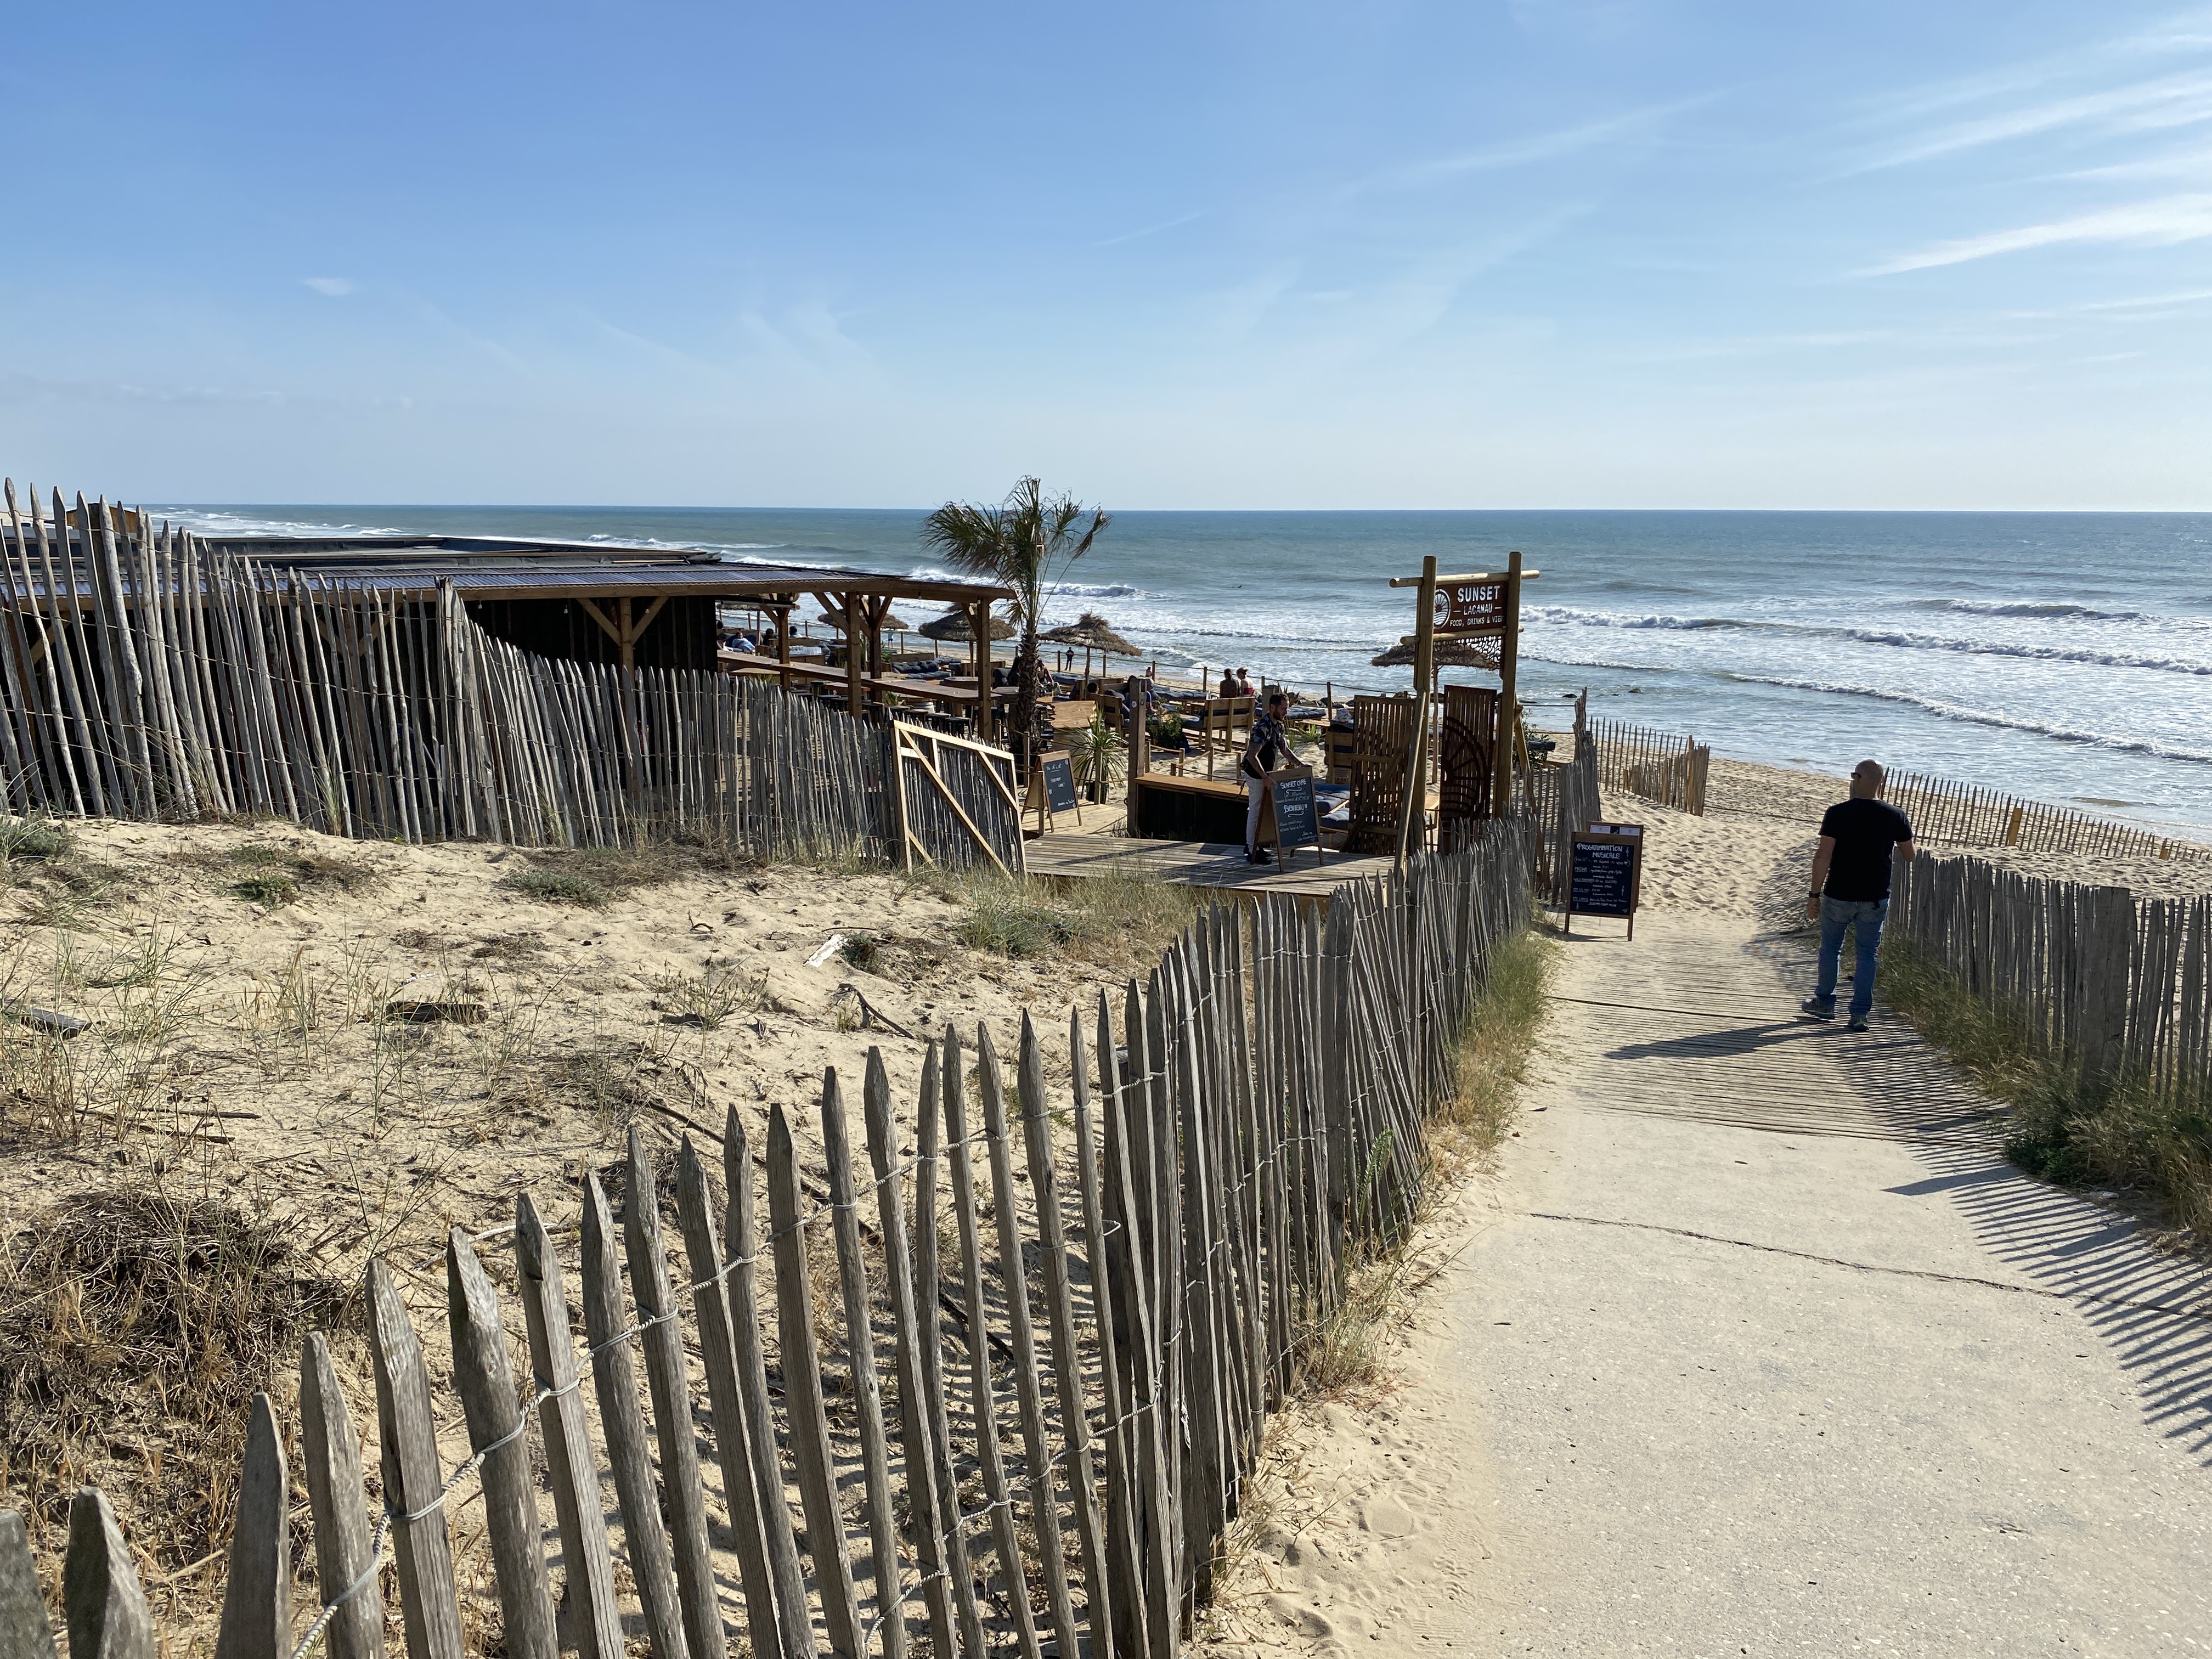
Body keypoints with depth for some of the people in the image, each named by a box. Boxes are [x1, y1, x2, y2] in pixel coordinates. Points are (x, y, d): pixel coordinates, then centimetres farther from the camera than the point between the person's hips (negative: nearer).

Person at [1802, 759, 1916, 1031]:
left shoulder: (1837, 813, -13)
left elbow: (1823, 856, -14)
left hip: (1839, 895, -2)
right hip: (1876, 898, 2)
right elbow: (1909, 855, 7)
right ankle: (1859, 1014, 7)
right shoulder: (1896, 817, -5)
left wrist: (1814, 894, -8)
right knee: (1867, 953, 9)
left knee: (1830, 948, 16)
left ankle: (1824, 1002, 28)